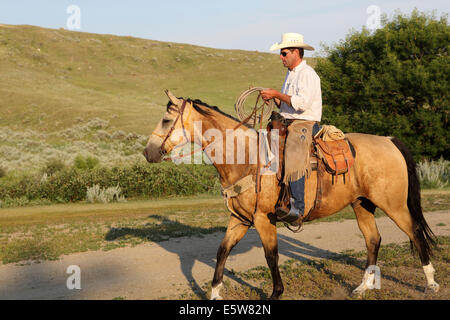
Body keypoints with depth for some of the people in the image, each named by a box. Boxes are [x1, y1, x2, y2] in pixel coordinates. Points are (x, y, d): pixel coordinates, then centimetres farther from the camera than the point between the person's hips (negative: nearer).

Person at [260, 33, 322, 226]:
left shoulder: (307, 74, -9)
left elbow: (301, 103, -22)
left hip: (305, 125, -10)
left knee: (293, 159, -26)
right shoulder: (291, 74, 20)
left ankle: (297, 208, -29)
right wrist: (274, 99, 5)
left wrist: (277, 94, -15)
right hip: (288, 124, 10)